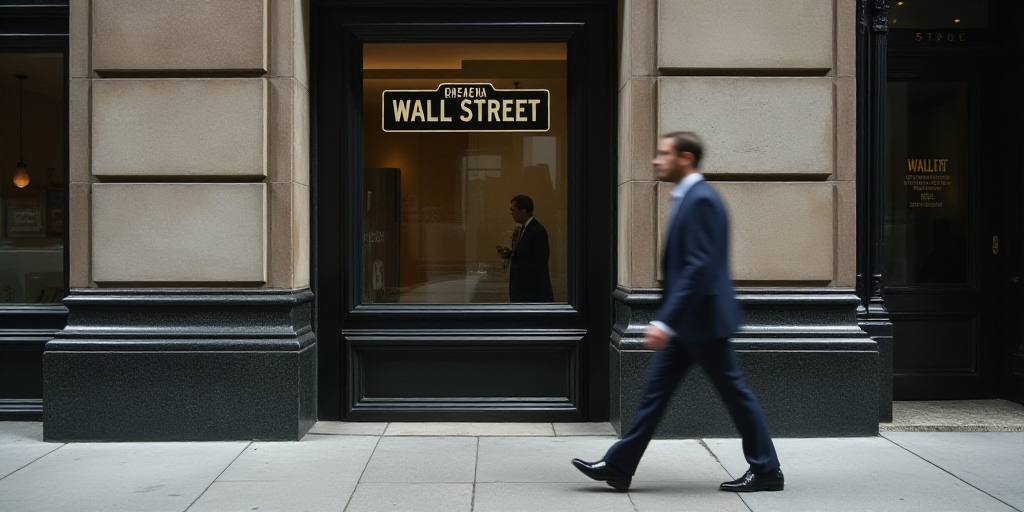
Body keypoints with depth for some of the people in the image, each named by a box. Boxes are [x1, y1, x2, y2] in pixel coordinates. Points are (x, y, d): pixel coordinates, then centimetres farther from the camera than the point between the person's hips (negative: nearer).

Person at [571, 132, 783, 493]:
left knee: (733, 392, 3)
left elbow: (699, 267, -25)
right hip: (685, 321, 10)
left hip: (702, 318, -10)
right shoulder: (687, 197, 13)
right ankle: (618, 467, 15)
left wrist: (666, 321, -27)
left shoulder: (701, 200, -18)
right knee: (655, 391, 10)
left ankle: (766, 471, 17)